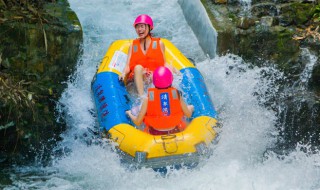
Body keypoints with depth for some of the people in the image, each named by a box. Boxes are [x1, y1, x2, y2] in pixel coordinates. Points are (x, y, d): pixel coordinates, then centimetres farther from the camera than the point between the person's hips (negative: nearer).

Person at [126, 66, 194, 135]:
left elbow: (138, 122, -9)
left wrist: (129, 114, 13)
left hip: (155, 134, 0)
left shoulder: (148, 98, -14)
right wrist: (190, 108, 25)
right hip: (175, 132, 1)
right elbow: (188, 114, 1)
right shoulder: (176, 94, -11)